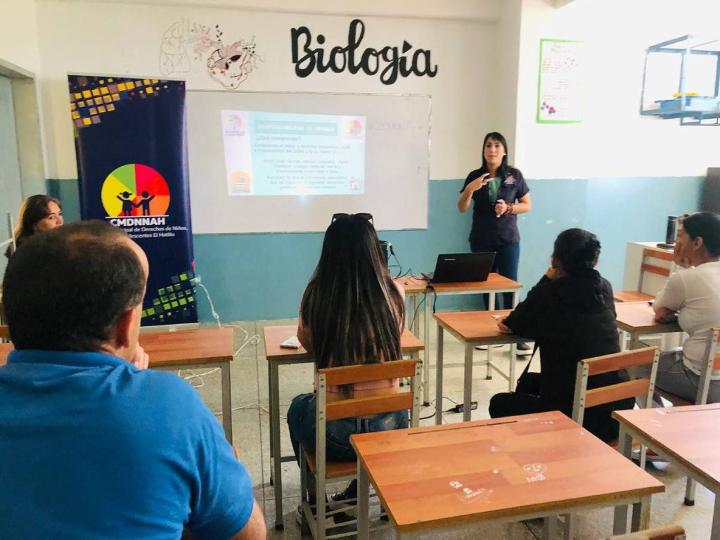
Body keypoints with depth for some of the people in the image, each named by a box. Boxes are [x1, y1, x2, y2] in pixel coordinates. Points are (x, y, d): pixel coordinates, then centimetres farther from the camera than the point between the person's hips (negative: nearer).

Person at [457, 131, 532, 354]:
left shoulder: (515, 175, -1)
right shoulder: (475, 176, 1)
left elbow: (527, 205, 5)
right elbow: (462, 208, 1)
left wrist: (509, 208, -14)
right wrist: (470, 189, -17)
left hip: (508, 240, -2)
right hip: (481, 241, 2)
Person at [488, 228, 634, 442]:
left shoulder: (549, 293, -13)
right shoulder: (604, 288, 3)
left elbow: (512, 324, 4)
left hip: (578, 415, -7)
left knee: (499, 404, 21)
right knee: (528, 382, 31)